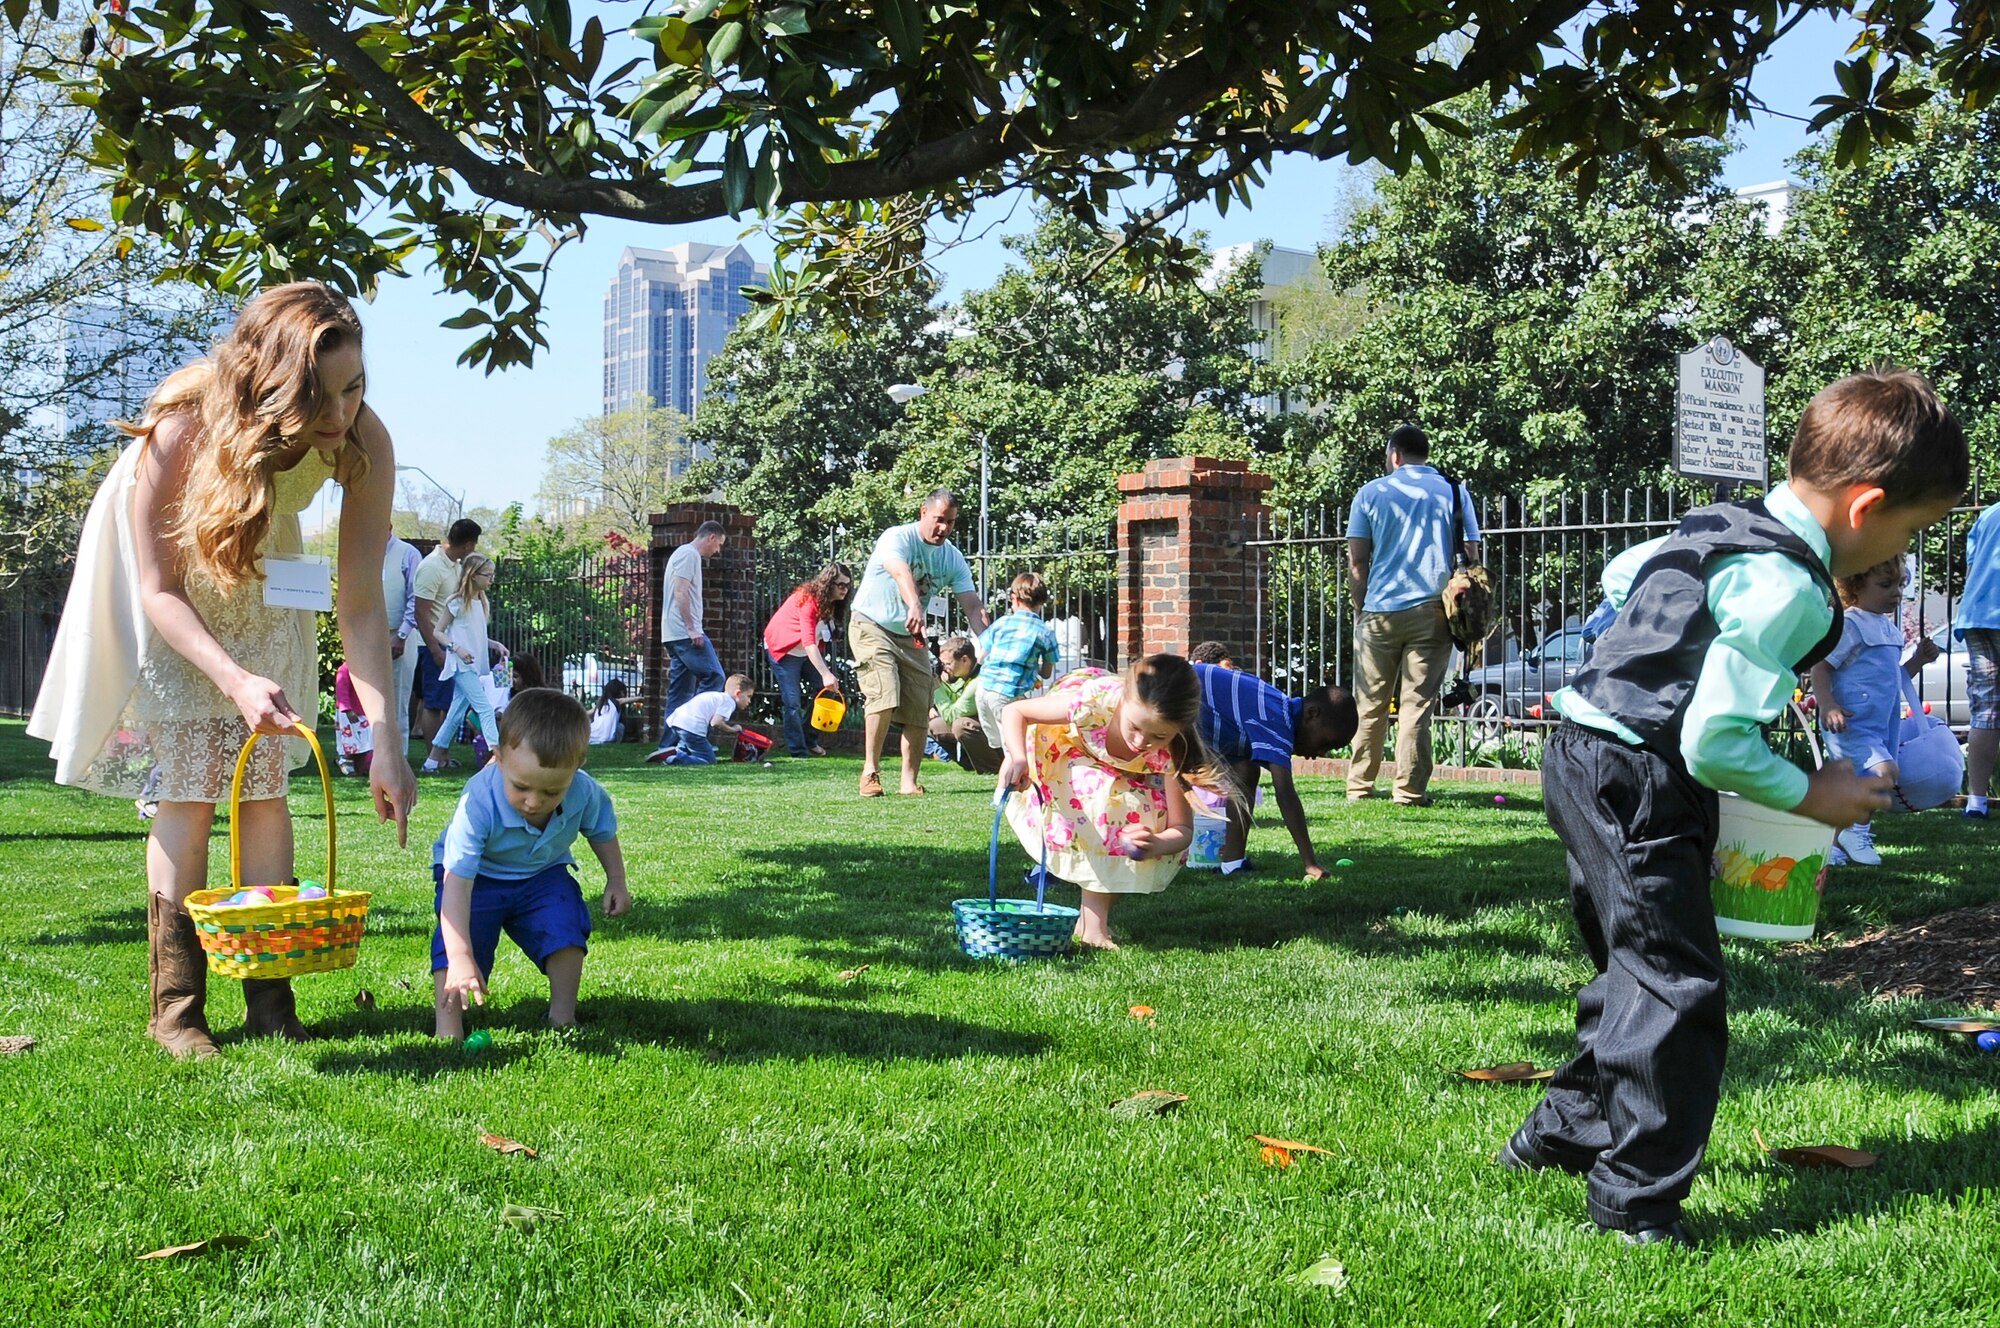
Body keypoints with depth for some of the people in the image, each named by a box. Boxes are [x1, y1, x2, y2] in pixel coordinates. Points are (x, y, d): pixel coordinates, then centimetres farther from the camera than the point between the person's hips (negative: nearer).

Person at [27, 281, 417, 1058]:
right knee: (188, 787, -8)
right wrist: (233, 679, -40)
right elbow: (158, 588, -25)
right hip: (169, 576, -3)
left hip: (260, 574, 3)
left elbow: (361, 604, -28)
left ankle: (269, 1003, 2)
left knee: (264, 784, -3)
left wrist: (387, 743, -34)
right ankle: (176, 1007, -1)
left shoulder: (364, 445, -31)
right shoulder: (182, 428, -39)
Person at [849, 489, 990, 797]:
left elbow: (973, 605, -8)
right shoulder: (897, 538, -19)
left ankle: (909, 782, 7)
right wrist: (914, 606, -61)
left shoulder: (953, 558, -2)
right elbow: (900, 572, -41)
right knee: (884, 696, -23)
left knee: (920, 711, -1)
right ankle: (870, 771, -11)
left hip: (911, 636, 6)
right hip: (871, 625, -6)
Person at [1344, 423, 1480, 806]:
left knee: (1370, 705, 7)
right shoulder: (1454, 492, 9)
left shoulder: (1372, 493, 6)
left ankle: (1359, 785, 11)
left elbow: (1357, 563, 3)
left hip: (1380, 611, 0)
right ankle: (1410, 790, -2)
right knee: (1417, 704, 0)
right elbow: (1471, 557, 6)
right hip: (1432, 612, 0)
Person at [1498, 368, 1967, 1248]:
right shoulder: (1790, 587, -20)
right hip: (1635, 784, -11)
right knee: (1679, 991, -6)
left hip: (1584, 755, 11)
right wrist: (1813, 797, -10)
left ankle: (1562, 1134, 35)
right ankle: (1636, 1200, 1)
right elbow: (1714, 744, -23)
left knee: (1637, 970, 22)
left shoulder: (1724, 526, 8)